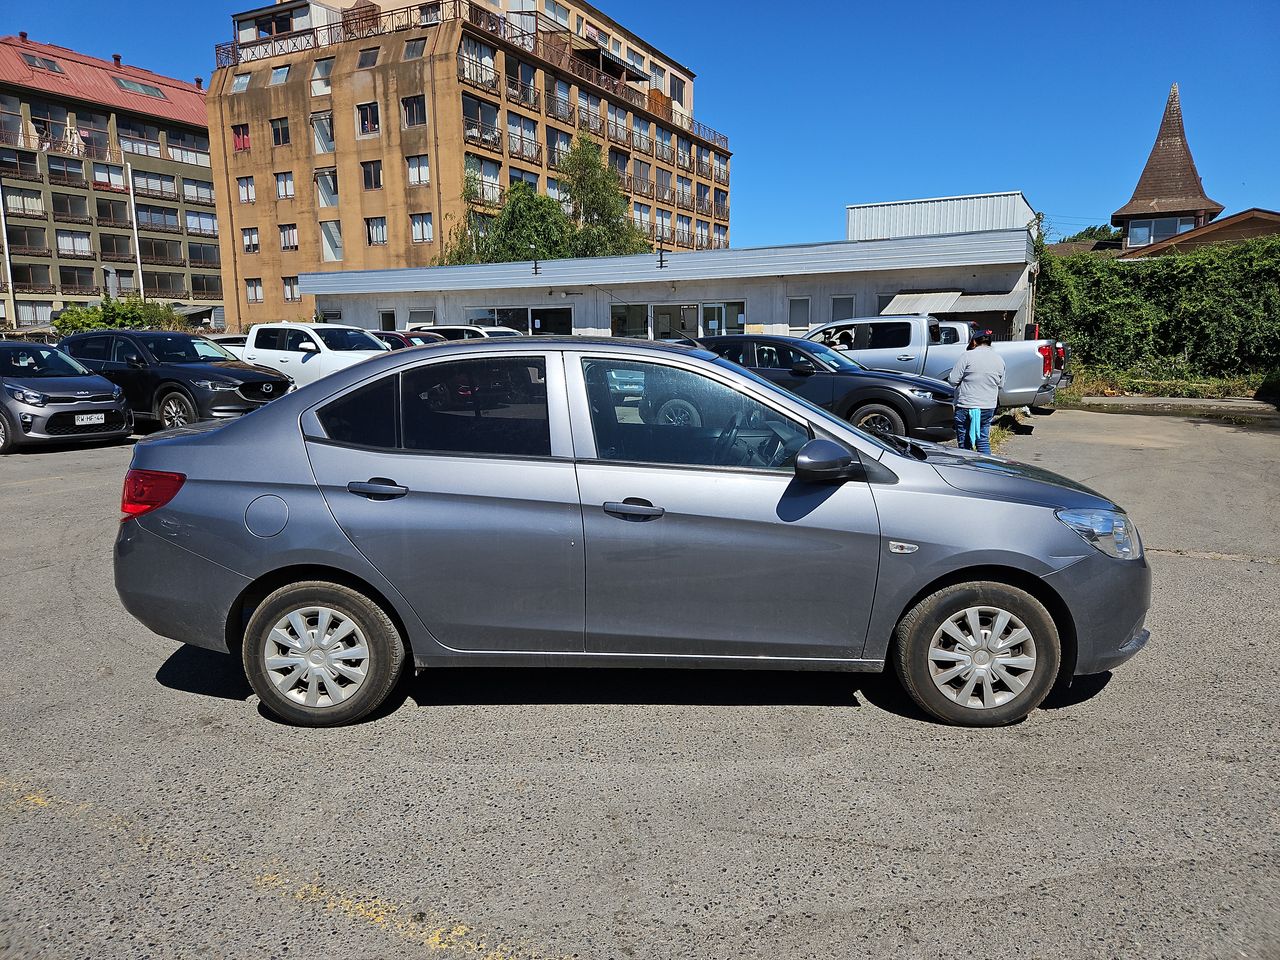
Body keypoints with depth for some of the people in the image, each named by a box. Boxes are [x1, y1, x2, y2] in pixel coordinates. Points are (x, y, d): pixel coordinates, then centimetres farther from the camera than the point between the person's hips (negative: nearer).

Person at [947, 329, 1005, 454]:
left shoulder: (968, 356, -10)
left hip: (966, 407, -5)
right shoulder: (999, 359, 8)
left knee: (964, 444, 2)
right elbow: (1000, 384, 17)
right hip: (988, 407, 5)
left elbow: (952, 380, -10)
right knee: (984, 441, 12)